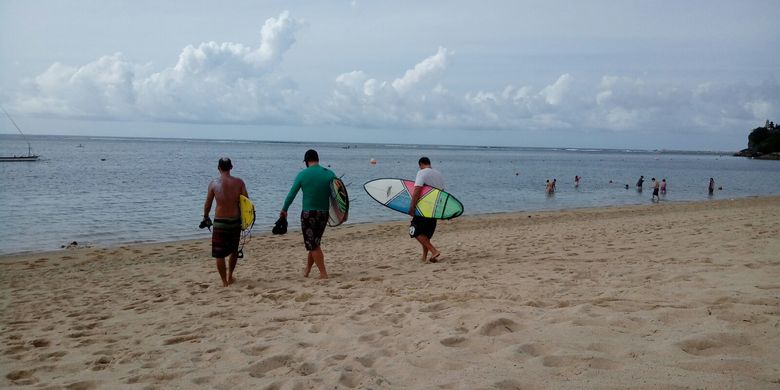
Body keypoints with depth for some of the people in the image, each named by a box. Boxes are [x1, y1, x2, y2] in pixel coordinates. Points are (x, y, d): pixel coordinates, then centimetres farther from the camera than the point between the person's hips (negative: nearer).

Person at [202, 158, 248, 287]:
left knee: (219, 253, 8)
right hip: (235, 221, 2)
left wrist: (205, 217, 19)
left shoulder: (214, 183, -6)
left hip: (220, 222, -2)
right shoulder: (239, 182, -3)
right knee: (234, 250, 23)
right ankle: (230, 276, 32)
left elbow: (208, 204, 3)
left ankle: (224, 281, 8)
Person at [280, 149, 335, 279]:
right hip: (324, 213, 4)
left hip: (308, 214, -4)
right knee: (314, 243, 18)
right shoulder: (330, 174, 0)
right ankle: (307, 270, 27)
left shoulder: (302, 174, -6)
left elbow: (291, 194, -1)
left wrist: (284, 210, 12)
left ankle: (323, 273, 1)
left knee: (313, 245, 4)